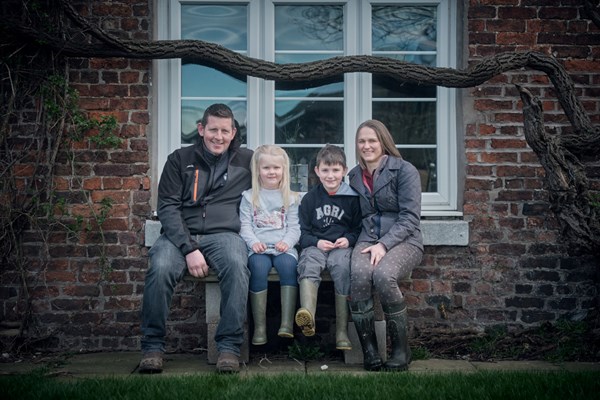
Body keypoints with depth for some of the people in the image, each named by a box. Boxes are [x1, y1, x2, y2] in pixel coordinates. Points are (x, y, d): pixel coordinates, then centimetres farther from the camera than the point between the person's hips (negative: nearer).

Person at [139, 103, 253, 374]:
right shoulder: (180, 160, 10)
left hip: (223, 234, 0)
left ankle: (229, 346, -26)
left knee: (237, 266, -34)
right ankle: (152, 346, -16)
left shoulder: (247, 161, 14)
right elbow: (167, 207, 2)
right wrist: (189, 249, -13)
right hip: (180, 234, 0)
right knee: (160, 268, -32)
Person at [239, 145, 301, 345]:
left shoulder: (290, 198, 16)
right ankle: (259, 326, -27)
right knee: (259, 267, -32)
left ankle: (287, 323, -34)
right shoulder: (249, 197, 14)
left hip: (283, 246, 1)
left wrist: (287, 241, -10)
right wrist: (253, 242, -12)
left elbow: (294, 227, 9)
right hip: (258, 248, 0)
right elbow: (245, 225, 6)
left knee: (288, 264, -33)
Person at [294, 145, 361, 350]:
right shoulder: (310, 198, 12)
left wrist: (348, 239, -8)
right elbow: (302, 231, 11)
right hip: (315, 245, 1)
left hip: (342, 246, -1)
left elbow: (358, 228, 12)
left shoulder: (352, 198, 9)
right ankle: (307, 315, -56)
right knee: (308, 264, -33)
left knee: (342, 267, -33)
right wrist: (316, 242, -8)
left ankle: (342, 331, -30)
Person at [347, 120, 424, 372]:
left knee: (383, 275, -35)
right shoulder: (354, 176, 17)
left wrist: (384, 244, -18)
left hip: (403, 240, -3)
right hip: (368, 240, 3)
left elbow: (410, 217, -6)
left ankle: (401, 350, -18)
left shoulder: (404, 170, 0)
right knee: (359, 275, -32)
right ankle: (369, 351, -21)